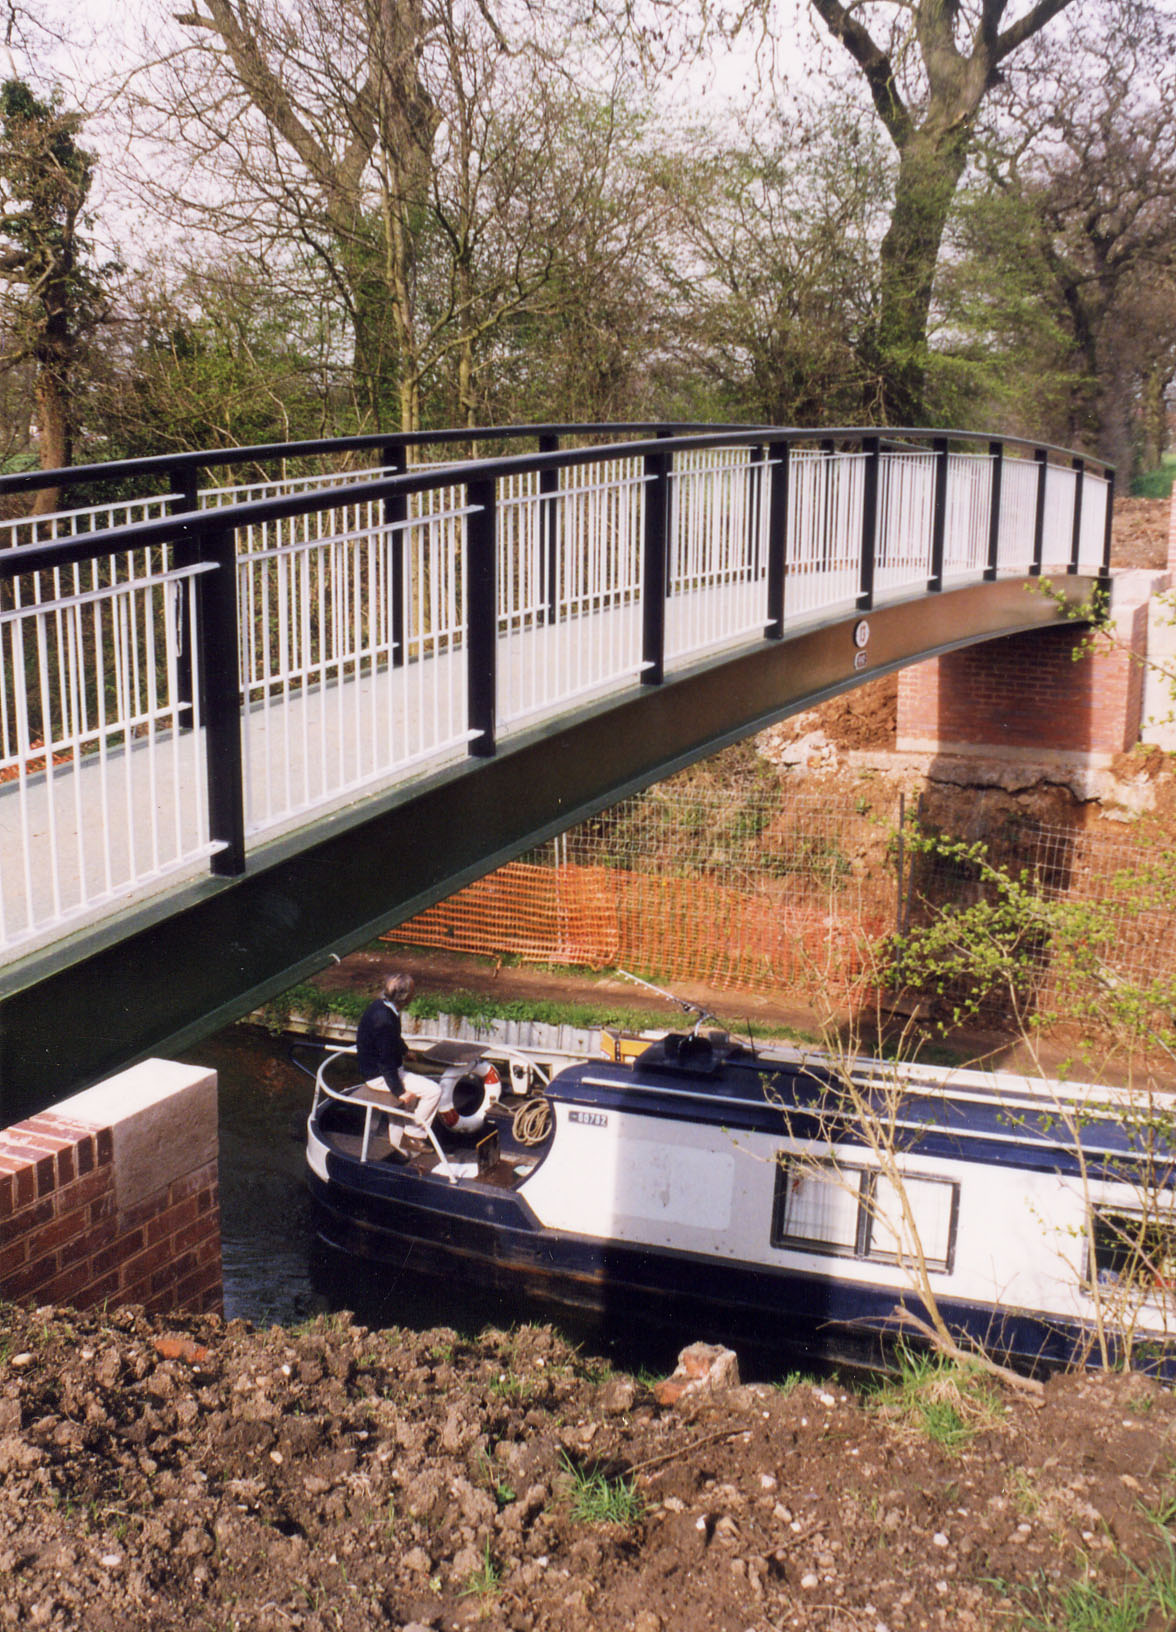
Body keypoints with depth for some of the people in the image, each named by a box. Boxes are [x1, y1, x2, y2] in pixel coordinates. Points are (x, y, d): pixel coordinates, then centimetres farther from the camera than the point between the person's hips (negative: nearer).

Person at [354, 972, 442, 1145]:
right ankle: (413, 1136, 0)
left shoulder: (380, 1006, 0)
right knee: (433, 1091, -13)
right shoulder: (384, 1020, -31)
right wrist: (399, 1091, -20)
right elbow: (386, 1062, -26)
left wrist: (403, 1052, 34)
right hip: (378, 1075, -10)